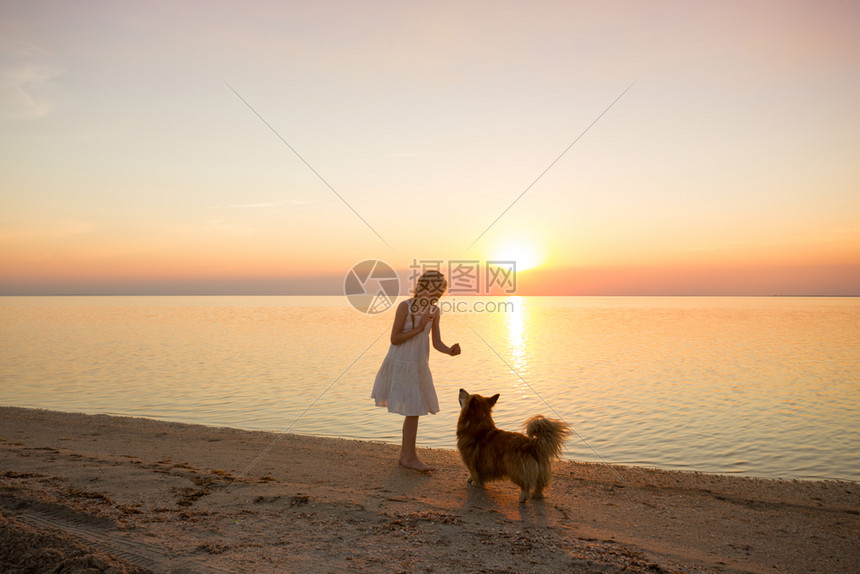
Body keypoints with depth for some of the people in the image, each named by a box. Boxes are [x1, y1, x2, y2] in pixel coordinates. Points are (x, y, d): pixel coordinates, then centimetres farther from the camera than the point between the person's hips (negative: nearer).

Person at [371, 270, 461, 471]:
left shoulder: (434, 311, 1)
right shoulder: (405, 306, -16)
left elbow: (437, 343, -1)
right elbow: (394, 339, -16)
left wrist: (451, 351, -21)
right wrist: (418, 329, -22)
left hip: (419, 366, 7)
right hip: (401, 364, -7)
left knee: (414, 410, 11)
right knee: (413, 411, -6)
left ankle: (404, 454, 24)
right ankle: (410, 457, 6)